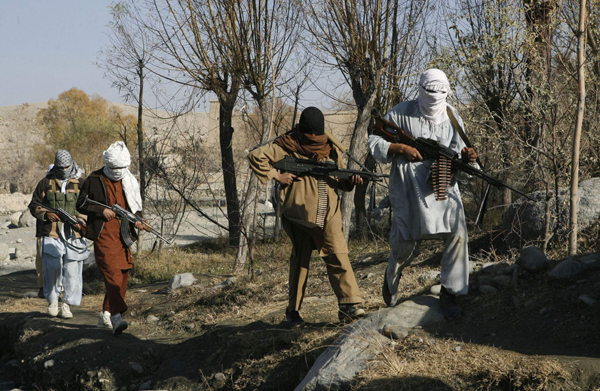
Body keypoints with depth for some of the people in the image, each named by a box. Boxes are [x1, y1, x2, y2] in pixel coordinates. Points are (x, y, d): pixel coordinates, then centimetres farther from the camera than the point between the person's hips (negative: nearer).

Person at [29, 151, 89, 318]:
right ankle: (52, 300, 11)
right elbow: (34, 205, 10)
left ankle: (66, 305, 9)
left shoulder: (80, 184, 10)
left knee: (72, 270, -3)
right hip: (51, 234, -1)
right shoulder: (45, 183, 9)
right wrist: (46, 214, -9)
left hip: (74, 234, 1)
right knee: (51, 267, -10)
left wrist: (81, 219, -7)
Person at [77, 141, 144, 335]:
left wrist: (138, 218, 0)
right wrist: (101, 211, -14)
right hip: (104, 235, -6)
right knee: (112, 275, -19)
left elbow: (136, 205, 22)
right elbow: (81, 204, 2)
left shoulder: (130, 181, 12)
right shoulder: (94, 180, -1)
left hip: (123, 237, 6)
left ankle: (106, 314, 25)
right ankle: (116, 316, -29)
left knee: (122, 276, 10)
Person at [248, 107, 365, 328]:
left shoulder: (331, 149, 13)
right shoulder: (288, 147, 0)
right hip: (299, 213, -3)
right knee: (300, 260, 5)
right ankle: (293, 312, 15)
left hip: (329, 214, 3)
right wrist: (275, 176, -8)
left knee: (338, 256, -11)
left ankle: (348, 305, -16)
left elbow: (339, 179, 17)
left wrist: (351, 181, -4)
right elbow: (256, 156, -2)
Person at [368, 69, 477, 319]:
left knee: (458, 235, -13)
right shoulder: (402, 113, -4)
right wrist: (402, 149, -17)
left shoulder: (452, 116, 7)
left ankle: (449, 291, 3)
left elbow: (456, 151, 9)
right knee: (406, 244, -1)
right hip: (409, 186, -3)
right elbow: (374, 142, -2)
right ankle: (392, 276, 35)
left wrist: (465, 156, -14)